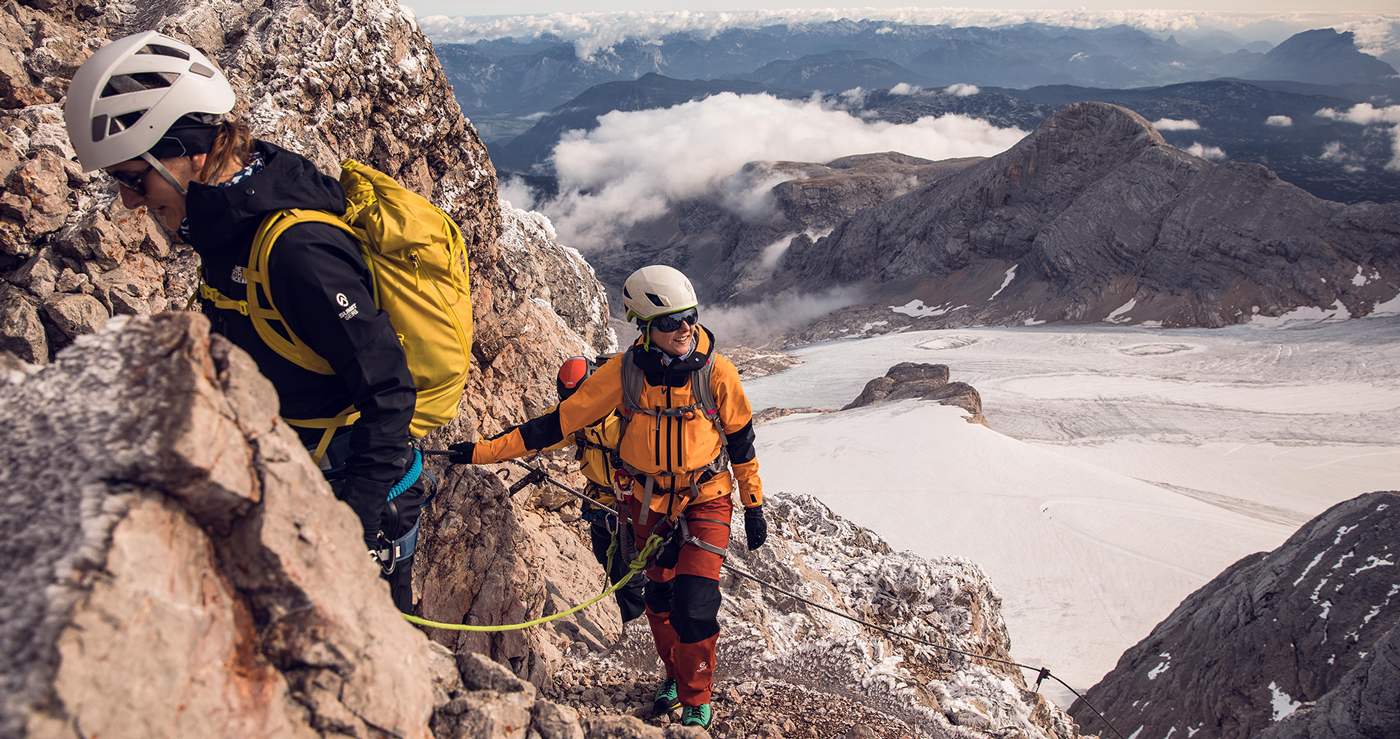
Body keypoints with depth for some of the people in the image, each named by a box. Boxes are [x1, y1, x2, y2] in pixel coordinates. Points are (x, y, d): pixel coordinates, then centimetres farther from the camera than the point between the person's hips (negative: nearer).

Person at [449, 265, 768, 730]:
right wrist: (484, 451, -12)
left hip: (706, 499, -2)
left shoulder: (716, 372, -17)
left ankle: (696, 701, 14)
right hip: (649, 502, 2)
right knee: (659, 597, 16)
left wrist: (754, 507, 2)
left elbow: (741, 442, -3)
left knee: (694, 605, -10)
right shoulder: (623, 373, -15)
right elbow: (561, 421, -10)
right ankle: (675, 674, 43)